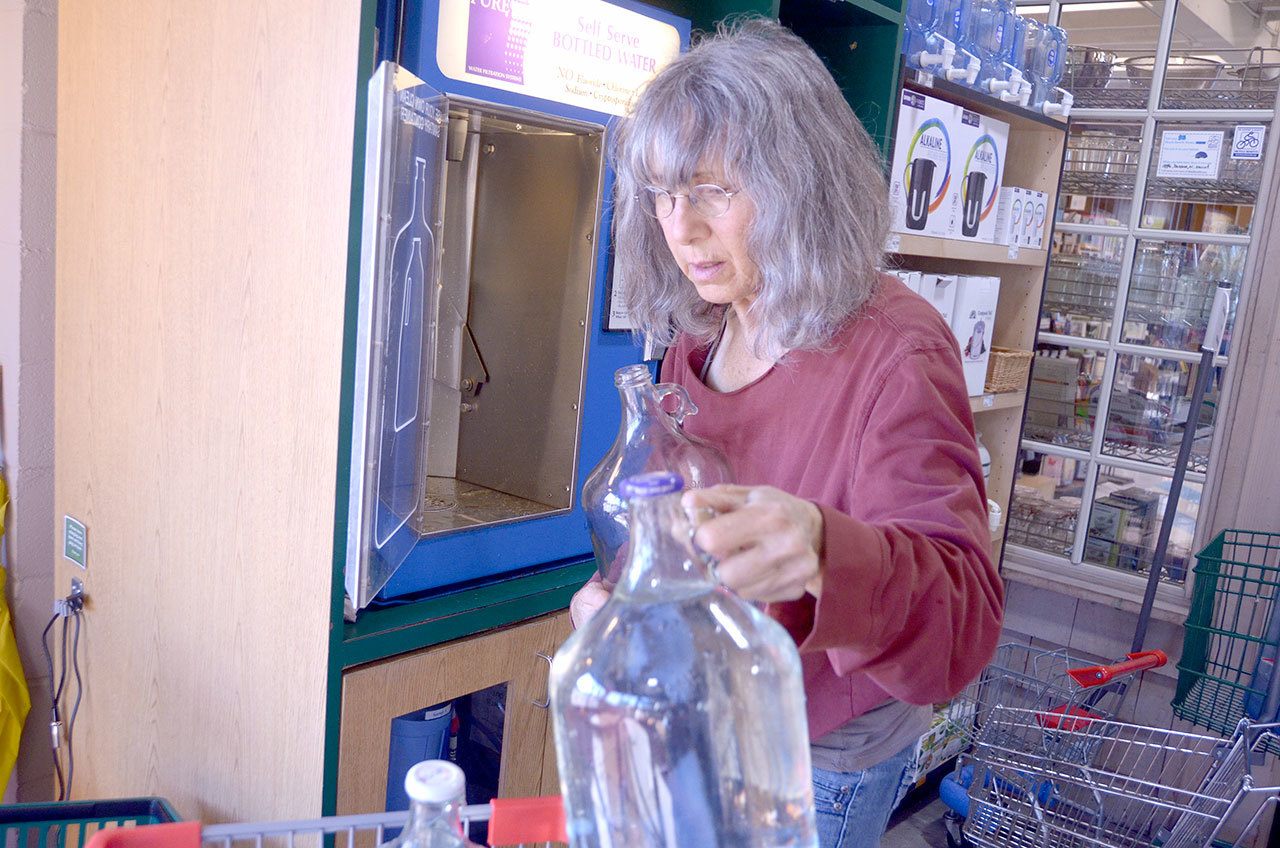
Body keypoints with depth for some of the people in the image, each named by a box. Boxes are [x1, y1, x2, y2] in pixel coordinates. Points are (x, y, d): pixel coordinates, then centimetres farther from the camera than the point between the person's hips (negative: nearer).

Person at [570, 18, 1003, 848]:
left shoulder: (896, 352, -25)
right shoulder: (697, 335, -3)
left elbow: (963, 615, -33)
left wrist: (825, 556, -53)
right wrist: (623, 586, -3)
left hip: (820, 763, -6)